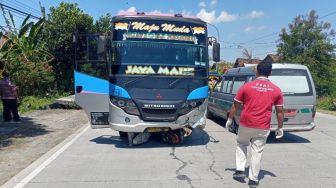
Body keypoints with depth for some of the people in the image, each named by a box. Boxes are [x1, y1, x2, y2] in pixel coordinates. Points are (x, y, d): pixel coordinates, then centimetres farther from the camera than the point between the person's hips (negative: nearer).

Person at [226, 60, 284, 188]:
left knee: (241, 145, 24)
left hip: (246, 124, -1)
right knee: (257, 152, 11)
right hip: (263, 127, 1)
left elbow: (235, 105, 1)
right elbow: (280, 111, 4)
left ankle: (240, 170, 18)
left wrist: (230, 119, 13)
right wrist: (280, 127, 15)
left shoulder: (246, 86, -5)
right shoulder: (276, 90, 0)